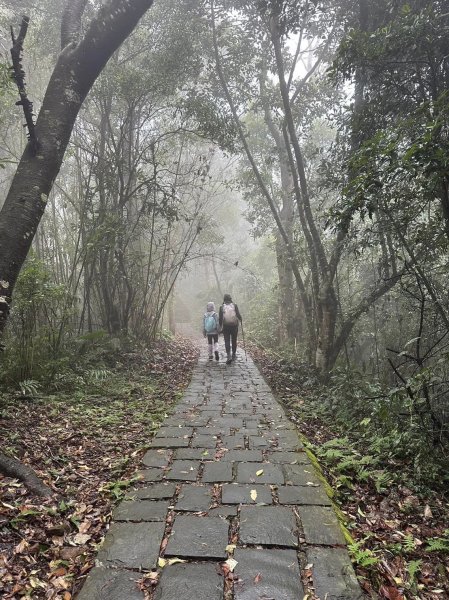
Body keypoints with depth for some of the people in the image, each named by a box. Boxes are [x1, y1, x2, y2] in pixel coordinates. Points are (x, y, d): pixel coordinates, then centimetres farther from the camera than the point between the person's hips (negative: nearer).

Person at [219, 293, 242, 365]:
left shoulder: (222, 307, -2)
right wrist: (240, 320, 14)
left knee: (227, 342, 0)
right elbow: (238, 315, -7)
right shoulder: (234, 305, -3)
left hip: (226, 326, -1)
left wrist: (220, 326, 8)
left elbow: (220, 318, -2)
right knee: (234, 341, 14)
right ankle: (233, 355, 22)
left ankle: (229, 356, -16)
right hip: (234, 325, 1)